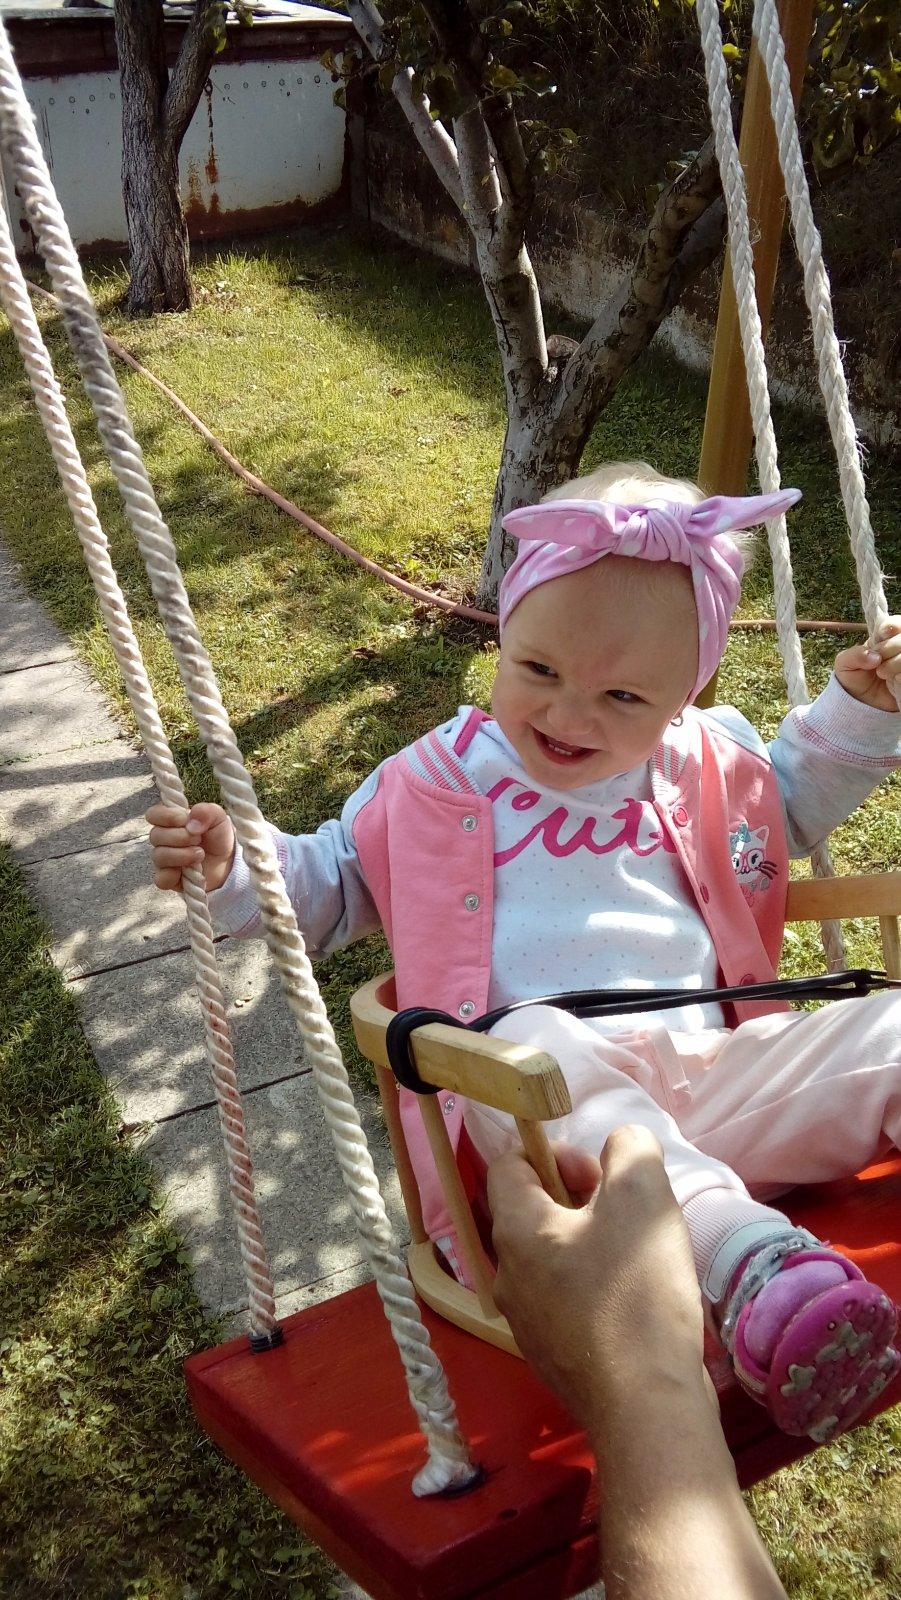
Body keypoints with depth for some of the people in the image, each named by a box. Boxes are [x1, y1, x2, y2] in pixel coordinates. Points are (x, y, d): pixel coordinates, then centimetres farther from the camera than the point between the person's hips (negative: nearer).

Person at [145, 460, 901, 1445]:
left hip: (714, 1076, 4)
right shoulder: (438, 783, 9)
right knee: (538, 1049, -41)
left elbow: (794, 794, 39)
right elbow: (326, 887, 19)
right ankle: (750, 1267, -58)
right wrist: (231, 870, -1)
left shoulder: (709, 766, 18)